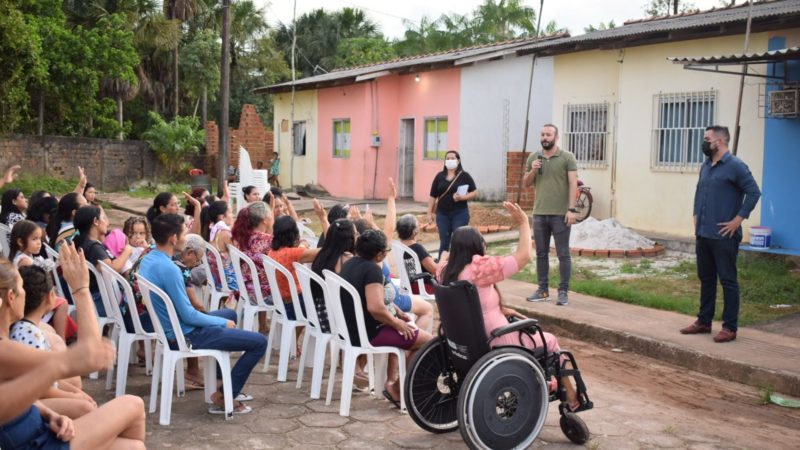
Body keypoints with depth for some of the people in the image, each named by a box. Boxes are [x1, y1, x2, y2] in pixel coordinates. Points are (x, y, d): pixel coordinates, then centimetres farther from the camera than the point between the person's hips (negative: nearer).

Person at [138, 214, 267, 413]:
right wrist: (223, 322, -8)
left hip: (171, 326, 10)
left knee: (230, 313, 33)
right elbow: (188, 315, -24)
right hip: (186, 334, -10)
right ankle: (224, 398, -2)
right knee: (259, 342, -7)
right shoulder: (168, 269, -28)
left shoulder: (148, 260, 2)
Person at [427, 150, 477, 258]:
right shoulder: (440, 176, 6)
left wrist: (462, 197, -18)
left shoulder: (464, 176, -1)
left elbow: (475, 193, -1)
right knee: (444, 242, 7)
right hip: (442, 214, 2)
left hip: (460, 213, -2)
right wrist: (429, 213, 3)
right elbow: (433, 196, 8)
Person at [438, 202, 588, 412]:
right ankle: (572, 398, 32)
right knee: (550, 341, 17)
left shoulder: (446, 271, -1)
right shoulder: (479, 269, -26)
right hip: (494, 345, -8)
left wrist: (501, 310, 9)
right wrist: (523, 223, -9)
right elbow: (524, 256, -19)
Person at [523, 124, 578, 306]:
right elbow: (526, 184, 14)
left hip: (560, 214, -4)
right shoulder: (533, 158, 9)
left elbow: (573, 184, -7)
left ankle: (563, 292, 5)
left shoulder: (567, 157, -3)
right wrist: (532, 171, -7)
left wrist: (572, 209, -15)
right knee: (541, 254, 10)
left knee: (563, 254, 0)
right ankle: (543, 290, 18)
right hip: (539, 213, 4)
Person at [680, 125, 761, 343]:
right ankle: (704, 321, 25)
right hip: (703, 234, 8)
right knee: (705, 278, 15)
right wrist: (696, 216, 15)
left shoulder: (735, 166, -12)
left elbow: (754, 192, -15)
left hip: (724, 236, -8)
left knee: (728, 280, -1)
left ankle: (730, 327, 6)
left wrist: (738, 220, -15)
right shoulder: (705, 166, 12)